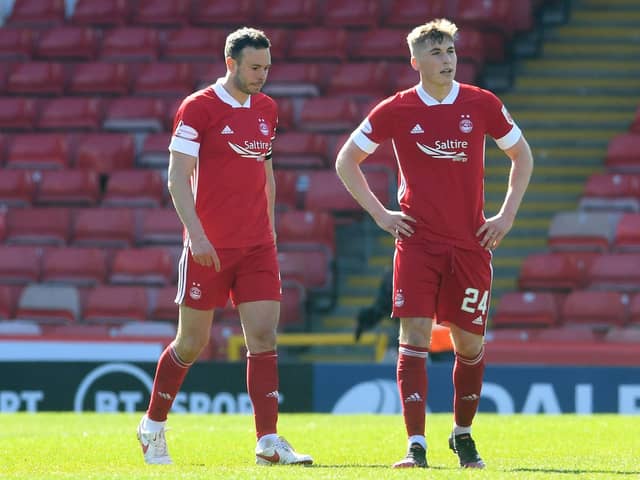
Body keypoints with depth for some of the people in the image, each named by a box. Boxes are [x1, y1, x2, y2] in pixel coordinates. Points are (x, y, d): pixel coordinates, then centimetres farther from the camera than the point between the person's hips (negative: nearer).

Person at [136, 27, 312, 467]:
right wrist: (196, 234, -20)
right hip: (209, 246, -5)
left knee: (264, 336, -7)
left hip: (258, 246, 5)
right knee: (192, 342, 4)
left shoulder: (267, 109, 11)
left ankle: (268, 441, -10)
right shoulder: (198, 109, -8)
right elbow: (178, 178, -11)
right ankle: (153, 426, 24)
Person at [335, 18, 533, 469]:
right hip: (418, 242, -2)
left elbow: (522, 155, 15)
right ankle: (416, 446, -12)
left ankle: (463, 435, 28)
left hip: (471, 243, 2)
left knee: (470, 343, 7)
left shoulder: (483, 104, 1)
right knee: (415, 338, -11)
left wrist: (507, 216, 6)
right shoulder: (396, 111, -2)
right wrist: (380, 213, 0)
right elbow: (346, 161, 8)